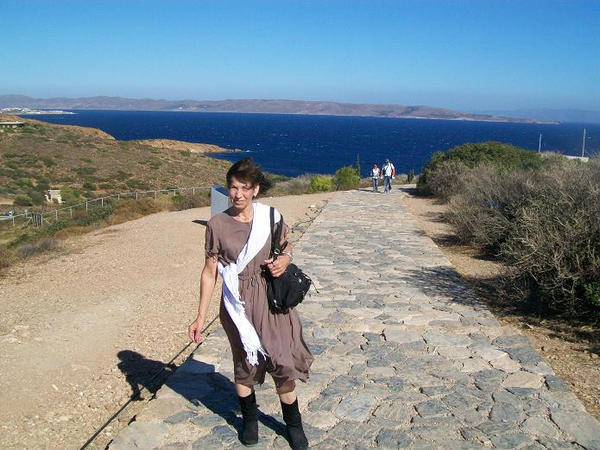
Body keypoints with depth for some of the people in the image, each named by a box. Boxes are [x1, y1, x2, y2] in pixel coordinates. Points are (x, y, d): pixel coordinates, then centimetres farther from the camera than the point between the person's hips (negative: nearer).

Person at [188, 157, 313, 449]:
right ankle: (249, 419, 38)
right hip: (237, 305, 0)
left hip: (270, 302, 0)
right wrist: (200, 318, -3)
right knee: (244, 363, 14)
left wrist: (285, 259, -12)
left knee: (282, 362, 2)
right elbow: (210, 272, -3)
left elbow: (286, 246, 13)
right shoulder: (217, 225, -8)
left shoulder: (270, 217, -5)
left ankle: (293, 424, 25)